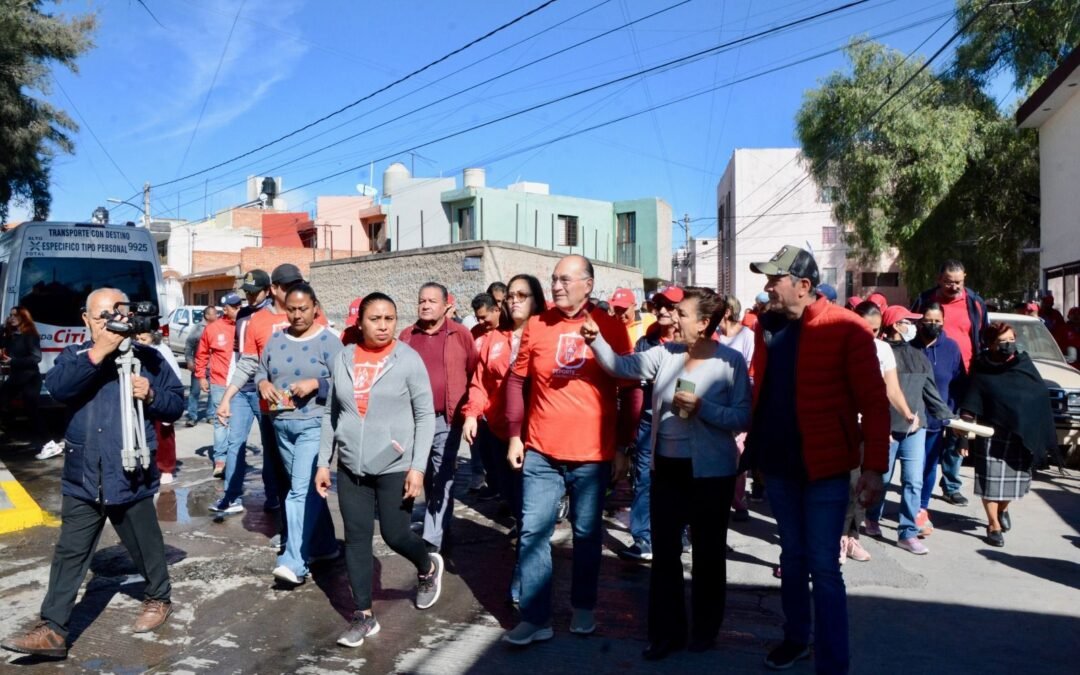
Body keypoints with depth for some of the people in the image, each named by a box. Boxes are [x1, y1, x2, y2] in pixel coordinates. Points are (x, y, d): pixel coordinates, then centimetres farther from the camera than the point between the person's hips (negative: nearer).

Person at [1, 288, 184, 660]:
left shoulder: (148, 358, -3)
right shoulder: (74, 356, 2)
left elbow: (177, 404, 1)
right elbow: (57, 388, -19)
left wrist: (151, 395, -20)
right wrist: (98, 354, -29)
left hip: (131, 478, -1)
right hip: (82, 480, 2)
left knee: (145, 548, 15)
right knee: (69, 554, 7)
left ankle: (159, 599, 38)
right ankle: (52, 630, 15)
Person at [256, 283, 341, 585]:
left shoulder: (327, 341, -7)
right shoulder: (276, 339, 9)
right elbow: (260, 370, 16)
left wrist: (316, 384, -24)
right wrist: (263, 384, -5)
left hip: (315, 425, -6)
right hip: (282, 424, 6)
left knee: (303, 490, -12)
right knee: (308, 488, 16)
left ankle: (295, 562, -10)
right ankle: (324, 545, 30)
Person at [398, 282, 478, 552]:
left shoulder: (461, 334, -1)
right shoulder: (406, 336, 9)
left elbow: (474, 373, 1)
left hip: (447, 420, -4)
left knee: (442, 481, -1)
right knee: (427, 478, 16)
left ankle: (433, 540, 3)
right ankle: (438, 522, 33)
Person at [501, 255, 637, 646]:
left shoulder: (611, 328, -2)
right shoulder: (537, 325, 2)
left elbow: (630, 391, 2)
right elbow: (517, 381, 8)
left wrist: (623, 447, 0)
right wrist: (514, 436, 4)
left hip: (593, 454, -1)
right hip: (540, 451, 2)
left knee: (587, 534, 12)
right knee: (533, 533, 3)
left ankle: (583, 607, 31)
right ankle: (535, 618, 14)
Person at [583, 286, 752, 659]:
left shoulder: (731, 361, -10)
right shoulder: (665, 353, 1)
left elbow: (743, 417, -13)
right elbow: (622, 366, -6)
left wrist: (702, 408, -23)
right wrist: (596, 340, -19)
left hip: (711, 472, -4)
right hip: (667, 468, 4)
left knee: (708, 552, 12)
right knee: (664, 551, 12)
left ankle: (705, 629, 32)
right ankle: (667, 631, 27)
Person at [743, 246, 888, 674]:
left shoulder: (845, 329, -13)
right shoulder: (765, 326, 4)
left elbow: (873, 401, -13)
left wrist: (874, 467, -17)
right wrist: (752, 446, 9)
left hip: (825, 466, -5)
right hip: (777, 463, 6)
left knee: (823, 567, 0)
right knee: (792, 556, 19)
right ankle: (796, 638, 36)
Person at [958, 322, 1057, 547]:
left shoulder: (1025, 365, 3)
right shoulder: (982, 371, -5)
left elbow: (1042, 398, 7)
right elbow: (969, 410, -6)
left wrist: (1043, 436, 3)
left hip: (1021, 436, 3)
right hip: (992, 435, -3)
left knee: (1014, 478, 14)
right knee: (991, 480, -1)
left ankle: (1003, 509, 43)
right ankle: (993, 526, 14)